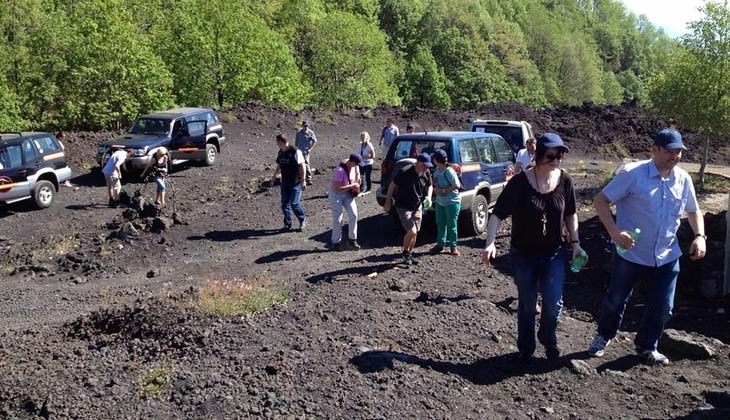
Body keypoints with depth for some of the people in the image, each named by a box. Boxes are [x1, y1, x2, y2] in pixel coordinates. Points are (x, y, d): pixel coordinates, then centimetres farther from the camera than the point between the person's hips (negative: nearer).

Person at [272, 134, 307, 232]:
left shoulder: (295, 151, -16)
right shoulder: (280, 152, 7)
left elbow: (302, 166, -16)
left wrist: (303, 181, -18)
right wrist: (274, 177, 20)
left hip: (296, 182, -7)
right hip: (285, 182, 7)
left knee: (294, 203, -9)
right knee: (285, 204, 8)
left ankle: (303, 220, 16)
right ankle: (287, 224, 19)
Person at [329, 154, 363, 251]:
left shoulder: (355, 166, -8)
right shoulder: (340, 170, -31)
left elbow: (357, 175, 14)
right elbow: (338, 188, -31)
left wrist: (357, 186, -4)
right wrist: (352, 185, -28)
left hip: (348, 193, 6)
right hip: (336, 194, -6)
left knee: (353, 215, -2)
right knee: (337, 219, -3)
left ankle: (352, 239, 11)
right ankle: (336, 242, 11)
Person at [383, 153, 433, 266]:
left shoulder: (426, 173, -4)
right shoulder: (405, 172, -21)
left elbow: (429, 186, 14)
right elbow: (392, 185, -11)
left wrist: (428, 197, -6)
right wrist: (387, 202, -7)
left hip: (417, 207, 6)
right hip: (403, 207, -6)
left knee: (415, 233, 11)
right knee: (412, 231, -16)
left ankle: (409, 255, 30)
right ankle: (405, 253, 9)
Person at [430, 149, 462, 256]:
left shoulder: (449, 172, -20)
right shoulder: (436, 170, 4)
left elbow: (456, 186, -21)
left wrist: (443, 191, -20)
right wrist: (435, 189, -5)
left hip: (452, 202, -8)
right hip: (440, 202, 8)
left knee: (451, 225, -1)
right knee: (440, 224, 13)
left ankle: (453, 247, 9)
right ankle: (440, 245, 24)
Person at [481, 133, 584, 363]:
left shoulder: (565, 181, -6)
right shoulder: (520, 182, -17)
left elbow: (570, 214, 8)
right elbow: (498, 214, -18)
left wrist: (575, 243, 6)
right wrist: (490, 243, -30)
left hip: (555, 253, 2)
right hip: (523, 254, -2)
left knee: (554, 303, -4)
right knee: (527, 305, 10)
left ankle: (548, 339, 27)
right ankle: (526, 349, 32)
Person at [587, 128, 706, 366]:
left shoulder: (683, 179, -1)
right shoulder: (632, 174, -16)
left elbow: (693, 211, 14)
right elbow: (600, 201, -14)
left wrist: (700, 236, -3)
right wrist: (614, 231, -26)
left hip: (667, 257, 4)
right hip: (631, 254, -4)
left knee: (662, 307, 11)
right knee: (616, 299, 10)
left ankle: (646, 346, 33)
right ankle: (604, 337, 36)